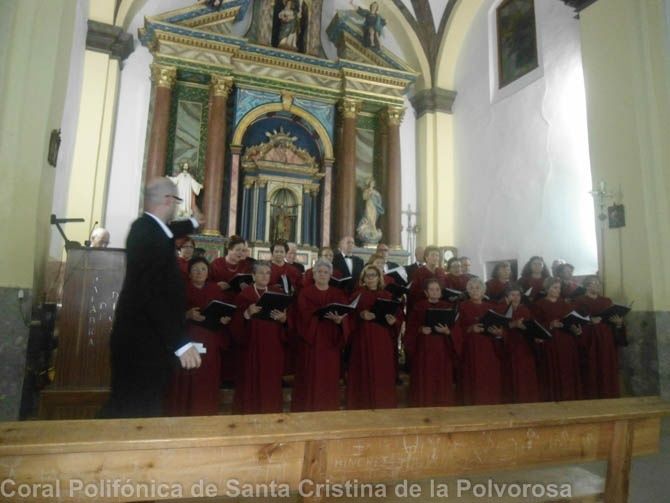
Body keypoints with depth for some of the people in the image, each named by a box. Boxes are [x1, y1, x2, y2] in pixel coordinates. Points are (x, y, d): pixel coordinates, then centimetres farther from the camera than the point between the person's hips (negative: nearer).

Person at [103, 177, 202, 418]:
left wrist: (193, 223, 55)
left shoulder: (147, 228, 10)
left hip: (144, 336, 10)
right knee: (137, 411, -2)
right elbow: (153, 294, -28)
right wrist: (181, 343, -28)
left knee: (136, 408, 15)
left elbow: (169, 231, 35)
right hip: (144, 340, -10)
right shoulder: (150, 235, -21)